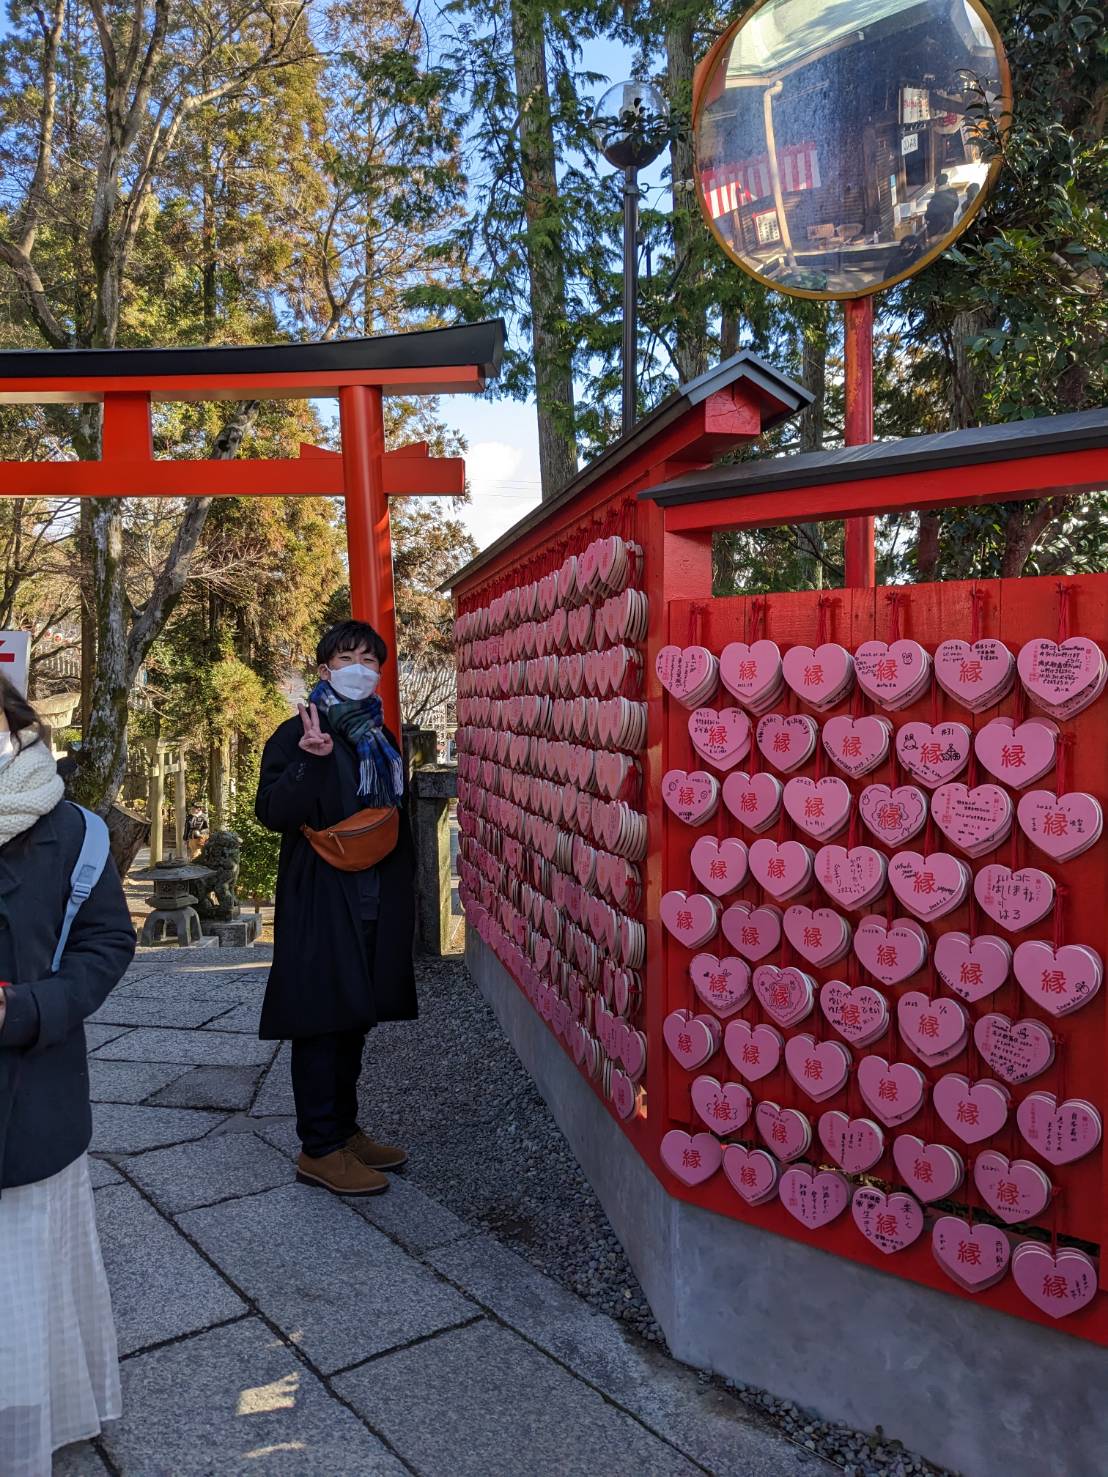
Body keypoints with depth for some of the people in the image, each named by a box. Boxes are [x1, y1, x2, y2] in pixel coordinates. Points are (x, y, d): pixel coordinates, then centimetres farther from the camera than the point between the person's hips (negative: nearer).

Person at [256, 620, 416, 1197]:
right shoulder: (295, 735, -6)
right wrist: (311, 761, -30)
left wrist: (402, 896, 18)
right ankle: (320, 1149, 8)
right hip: (320, 905, -7)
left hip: (375, 906, 7)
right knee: (322, 1022, -2)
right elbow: (272, 812, -18)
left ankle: (344, 1129, 26)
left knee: (356, 1018, 14)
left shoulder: (382, 740, 15)